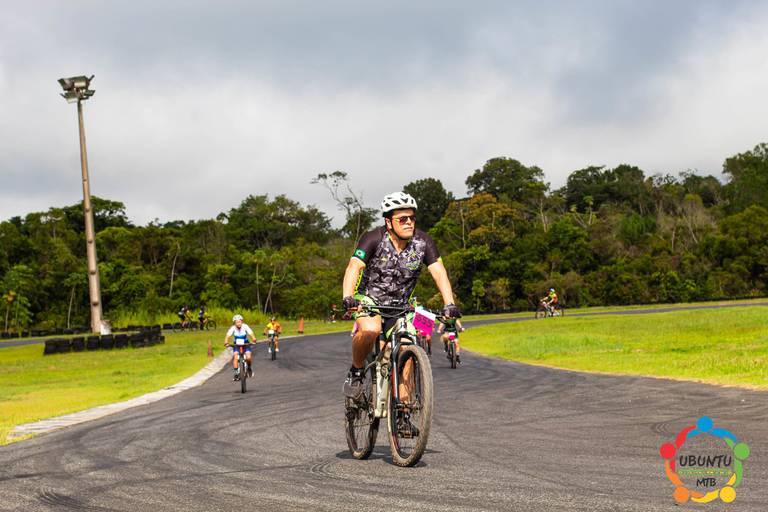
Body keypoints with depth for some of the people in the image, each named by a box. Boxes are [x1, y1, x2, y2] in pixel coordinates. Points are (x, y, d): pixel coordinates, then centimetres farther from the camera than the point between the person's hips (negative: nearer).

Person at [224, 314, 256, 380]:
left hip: (246, 344, -1)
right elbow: (228, 336, -26)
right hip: (237, 345, 1)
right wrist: (226, 343, -45)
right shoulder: (233, 328, -17)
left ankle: (249, 368, 11)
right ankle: (236, 373, -9)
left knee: (248, 357, -20)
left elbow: (251, 334, -30)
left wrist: (254, 339, -51)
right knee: (235, 357, -20)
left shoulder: (245, 326, -19)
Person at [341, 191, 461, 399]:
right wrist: (347, 298, -51)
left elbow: (438, 271, -20)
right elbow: (354, 267, -33)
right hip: (369, 298, -3)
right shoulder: (374, 239, -21)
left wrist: (449, 304, -36)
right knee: (370, 330, -33)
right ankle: (356, 370, -6)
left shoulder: (423, 242, -13)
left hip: (400, 305, 3)